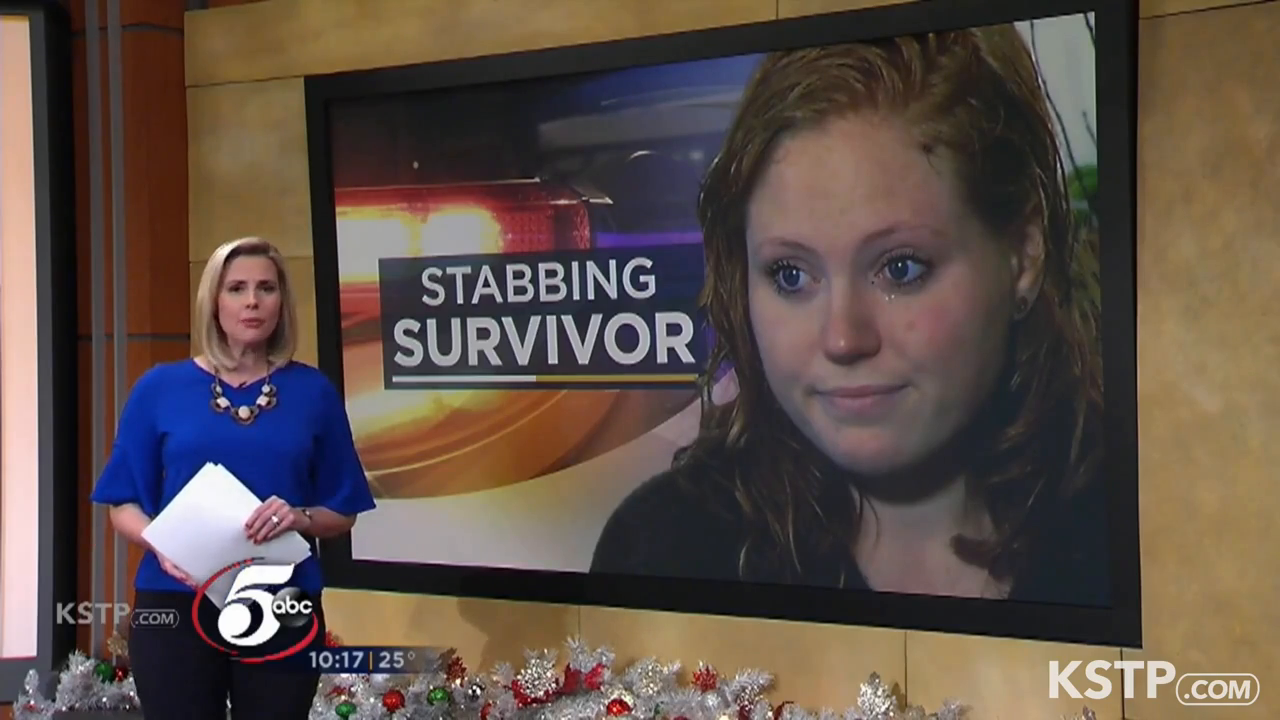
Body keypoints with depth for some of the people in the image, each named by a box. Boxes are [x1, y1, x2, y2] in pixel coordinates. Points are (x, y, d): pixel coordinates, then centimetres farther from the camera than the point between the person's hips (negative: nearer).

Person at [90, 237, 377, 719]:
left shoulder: (313, 392, 5)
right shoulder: (160, 388, 4)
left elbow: (343, 512, 8)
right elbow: (125, 504, 5)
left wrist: (299, 517, -13)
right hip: (175, 604, 0)